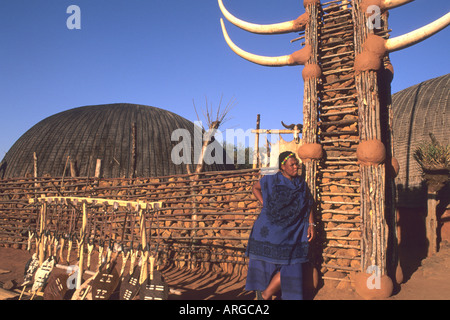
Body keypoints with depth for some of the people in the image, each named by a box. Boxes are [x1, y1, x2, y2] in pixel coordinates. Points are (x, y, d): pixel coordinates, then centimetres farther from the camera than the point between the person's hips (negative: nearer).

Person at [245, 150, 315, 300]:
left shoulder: (301, 184, 6)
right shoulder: (270, 180, -1)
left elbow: (309, 205, 12)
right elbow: (255, 187, 16)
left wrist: (311, 224, 2)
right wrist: (264, 204, 4)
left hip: (291, 234, 2)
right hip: (270, 231, -2)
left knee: (289, 267, -4)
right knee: (267, 267, 4)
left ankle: (265, 295, 11)